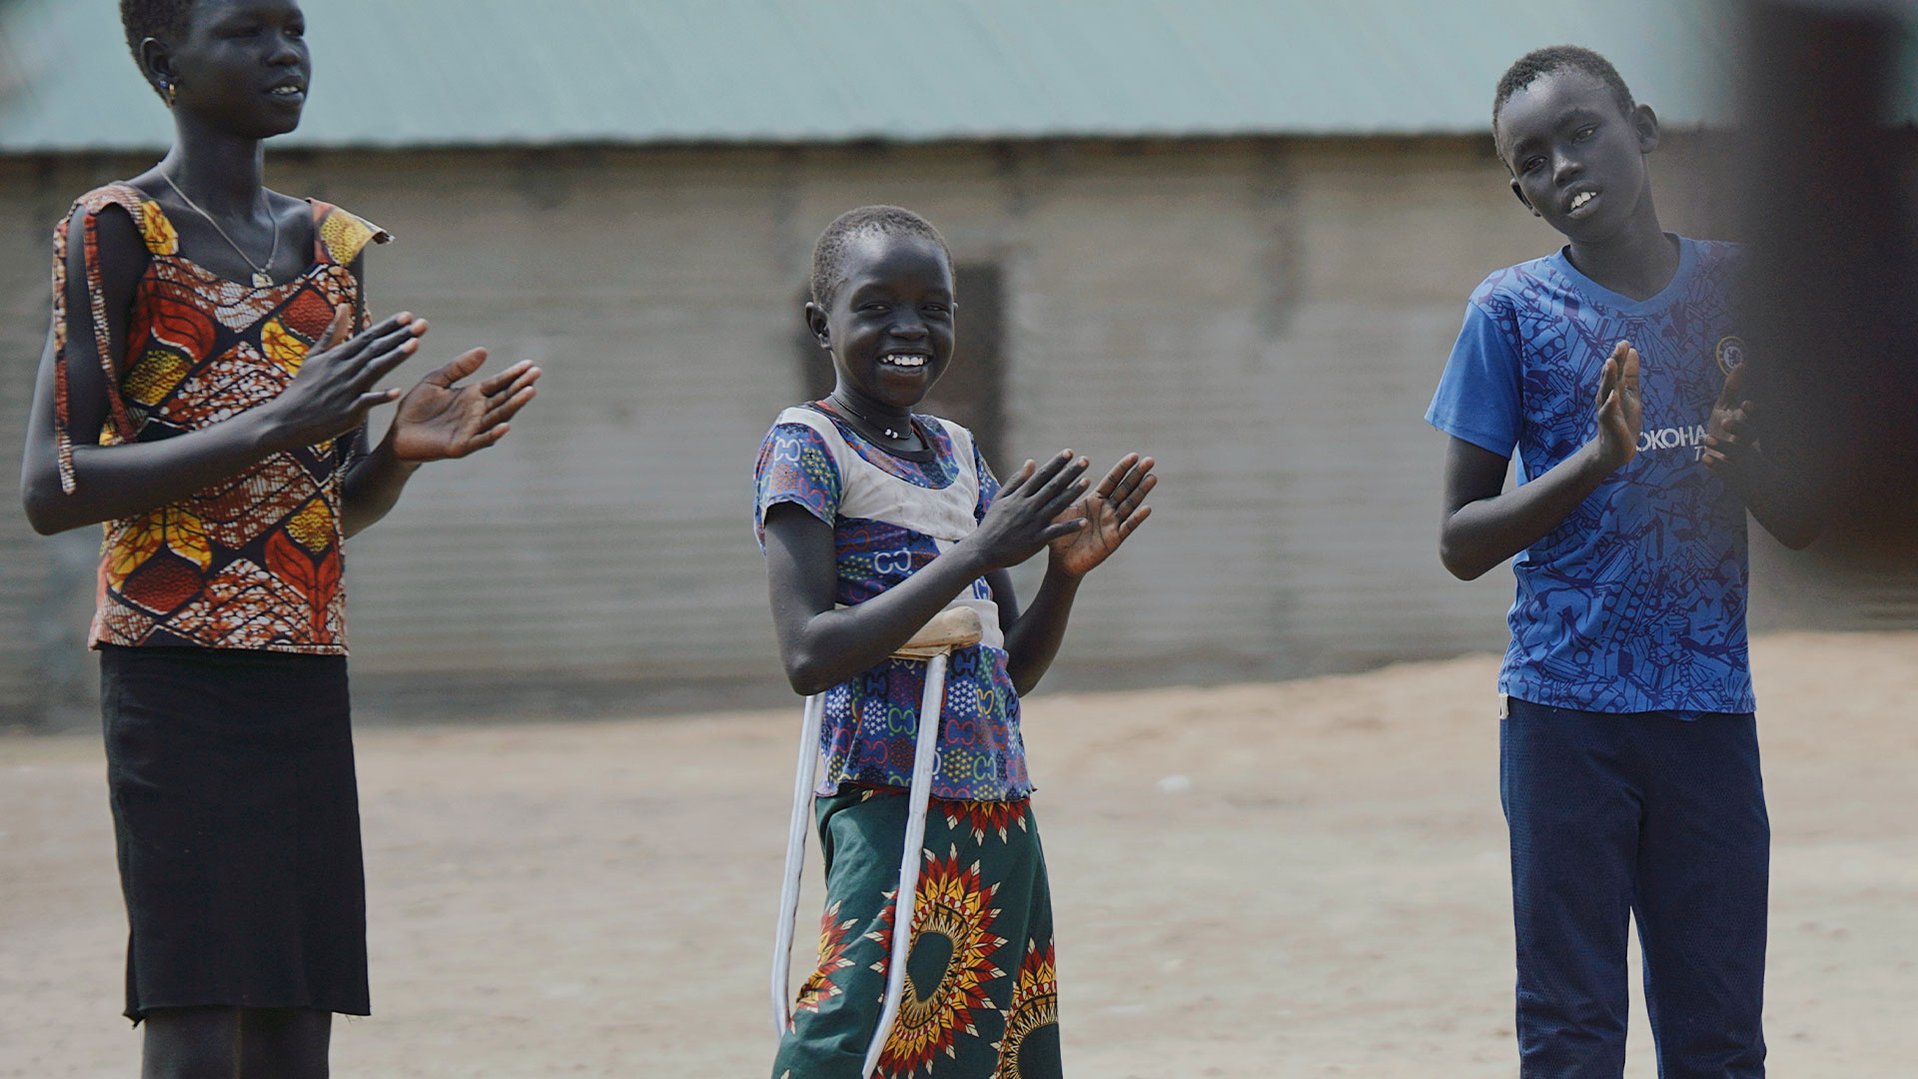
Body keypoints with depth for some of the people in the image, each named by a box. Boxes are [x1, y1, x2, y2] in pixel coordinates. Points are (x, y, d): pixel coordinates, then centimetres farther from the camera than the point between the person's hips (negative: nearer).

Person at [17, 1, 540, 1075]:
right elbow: (52, 489, -11)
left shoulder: (331, 243, 16)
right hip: (173, 674, -6)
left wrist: (402, 449, 0)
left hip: (308, 678, 6)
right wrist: (274, 426, -19)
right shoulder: (117, 231, -4)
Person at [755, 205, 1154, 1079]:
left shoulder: (959, 453, 16)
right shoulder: (806, 446, -5)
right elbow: (808, 655, -17)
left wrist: (1066, 571, 0)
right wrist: (976, 556, -18)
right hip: (889, 811, -7)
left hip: (999, 812, 7)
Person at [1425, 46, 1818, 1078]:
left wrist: (1742, 458, -14)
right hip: (1564, 710, -2)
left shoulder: (1736, 288, 5)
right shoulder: (1512, 311, 0)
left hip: (1710, 710, 2)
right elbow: (1460, 541, 0)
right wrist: (1597, 459, -15)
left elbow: (1805, 522, 9)